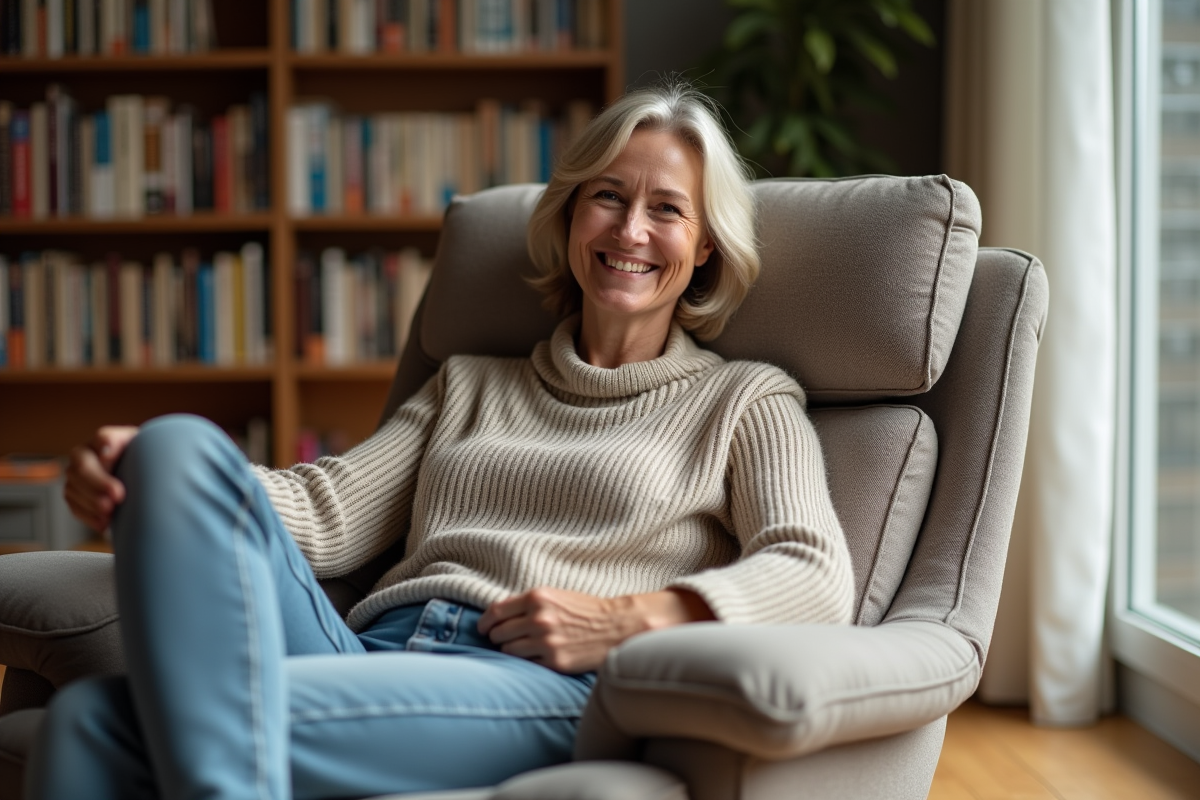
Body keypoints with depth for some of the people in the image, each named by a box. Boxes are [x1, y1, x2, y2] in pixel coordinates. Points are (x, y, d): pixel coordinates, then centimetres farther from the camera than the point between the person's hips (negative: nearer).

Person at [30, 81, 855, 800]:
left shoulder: (744, 401, 19)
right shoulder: (469, 384, 31)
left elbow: (817, 578, 2)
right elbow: (330, 511, 16)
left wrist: (626, 619, -14)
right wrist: (132, 479, -4)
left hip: (546, 692, -5)